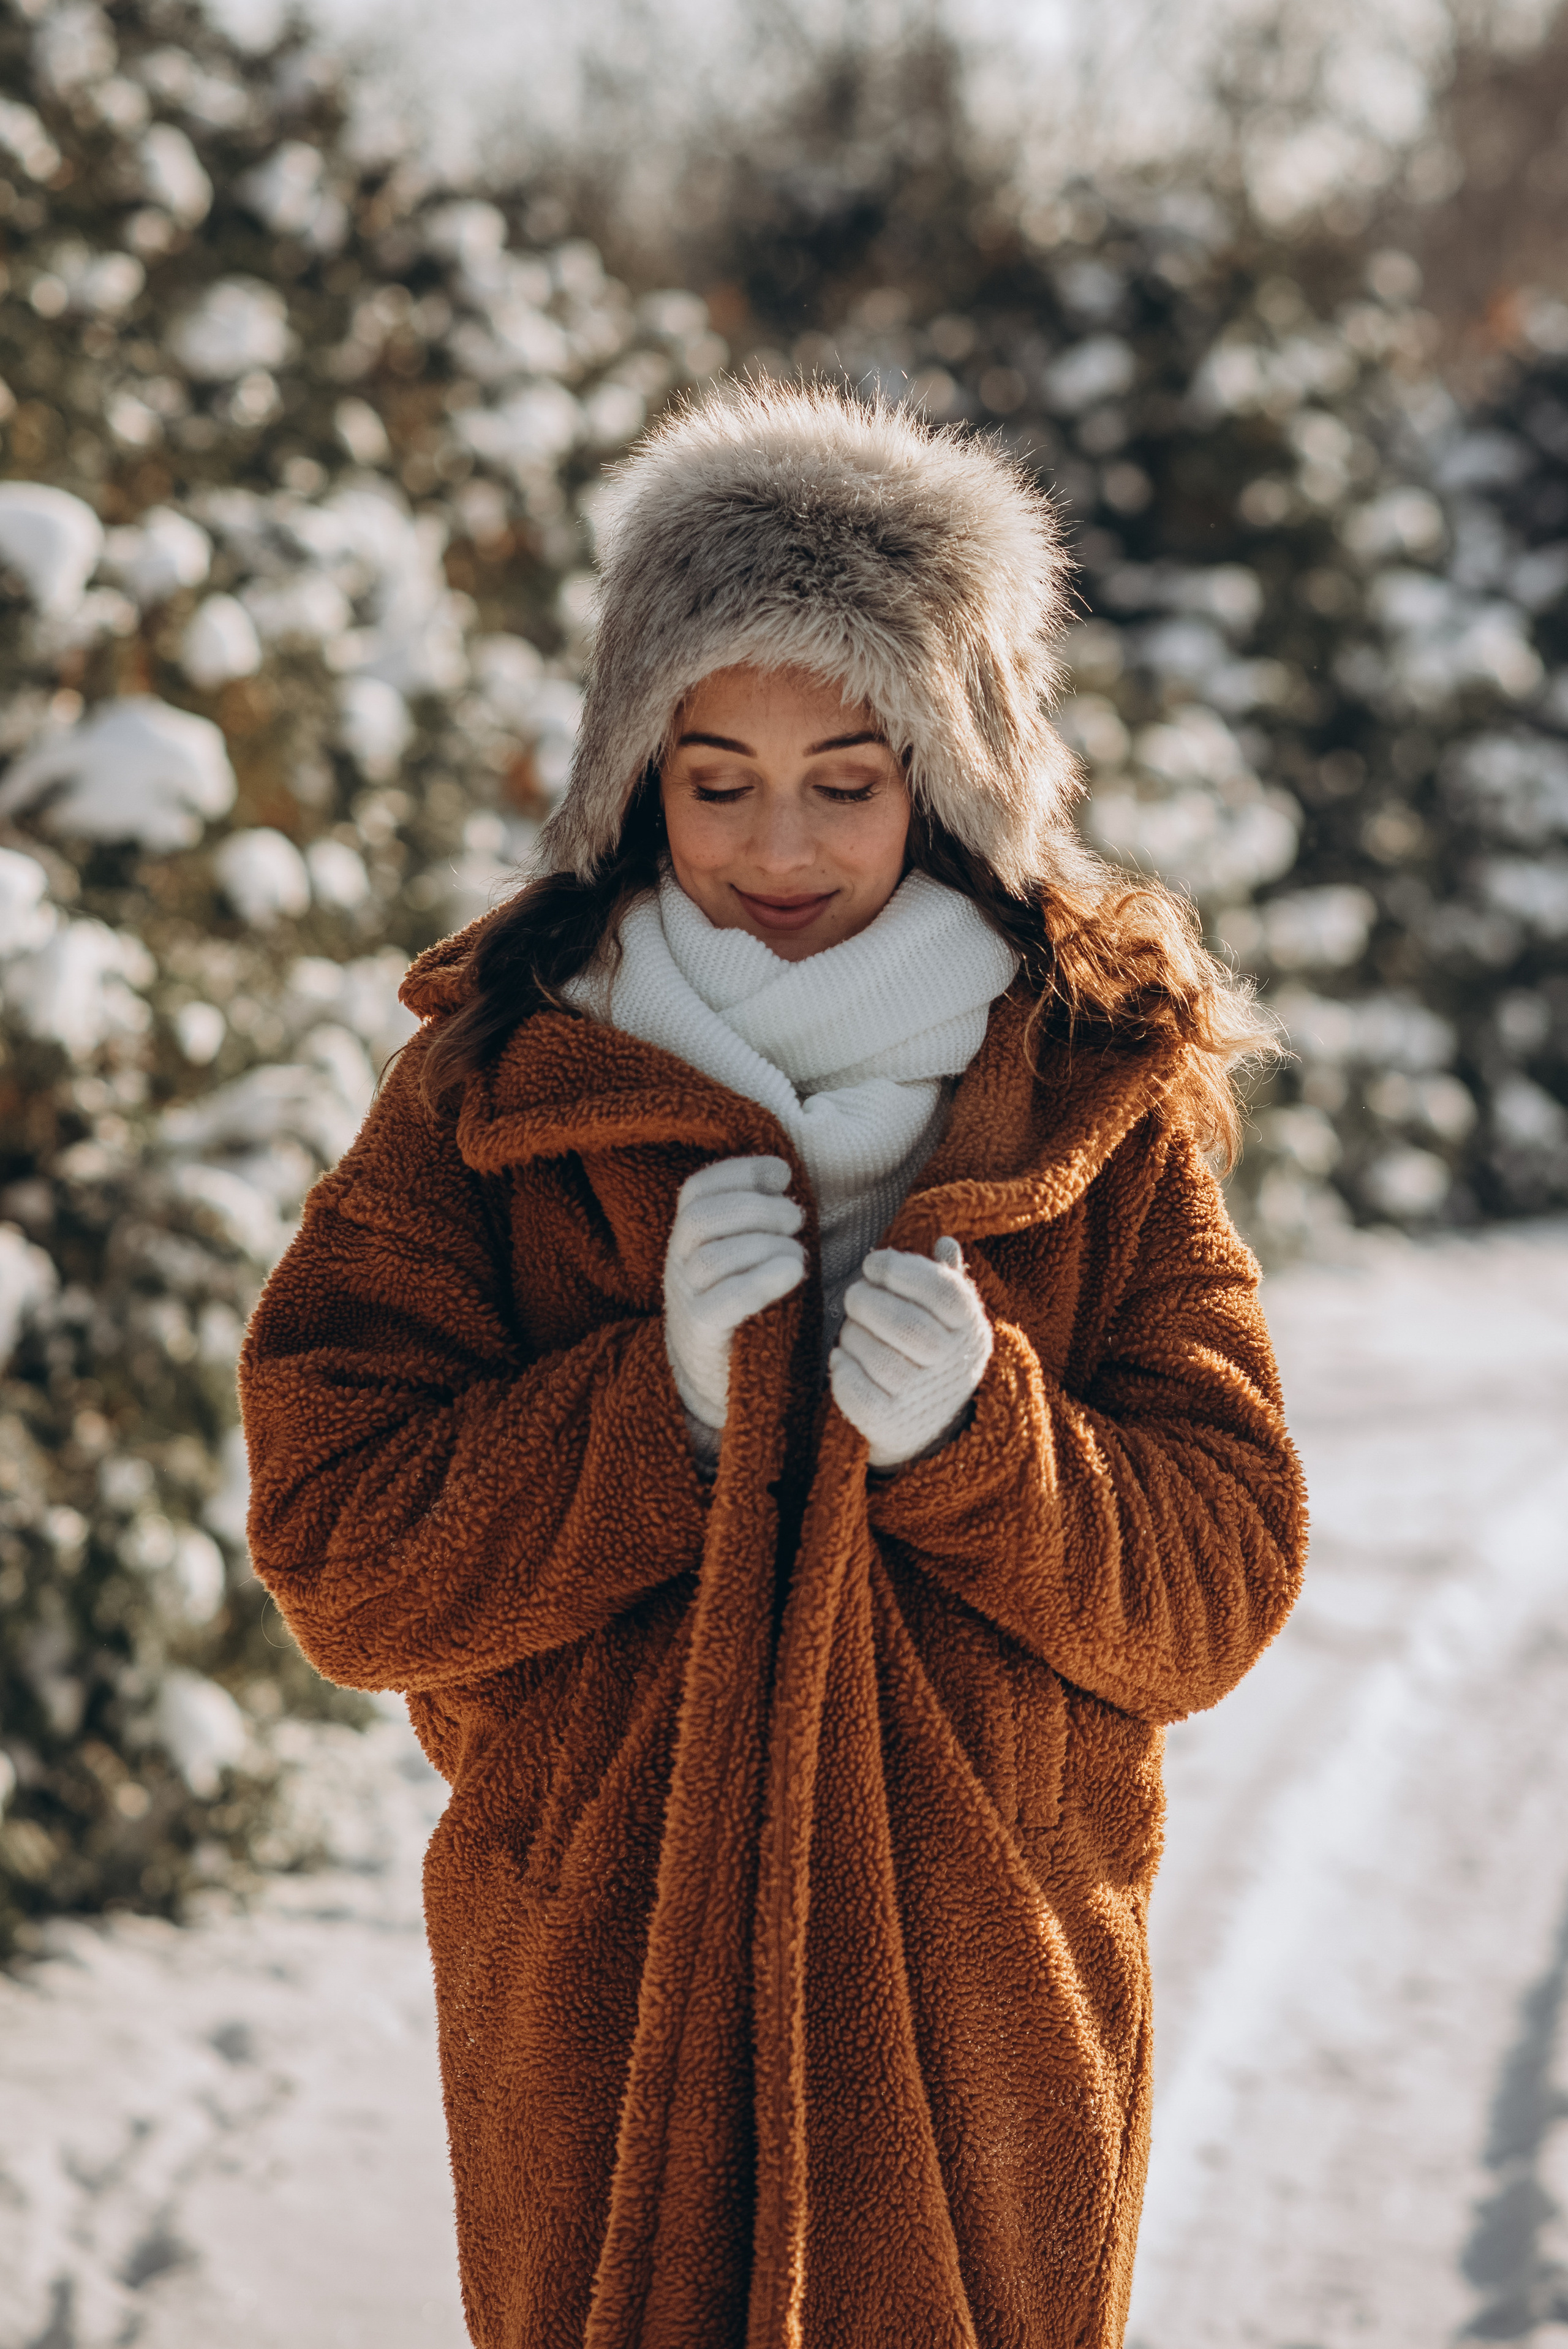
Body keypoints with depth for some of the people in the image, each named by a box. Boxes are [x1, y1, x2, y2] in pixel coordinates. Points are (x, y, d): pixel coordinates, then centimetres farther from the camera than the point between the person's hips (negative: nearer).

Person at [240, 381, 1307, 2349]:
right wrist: (667, 1400, -20)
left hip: (984, 2018, 1)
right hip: (600, 2013, 0)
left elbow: (1222, 1591, -2)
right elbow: (338, 1563, -8)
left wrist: (982, 1438, -20)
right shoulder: (493, 1093, -2)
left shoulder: (1102, 1098, 0)